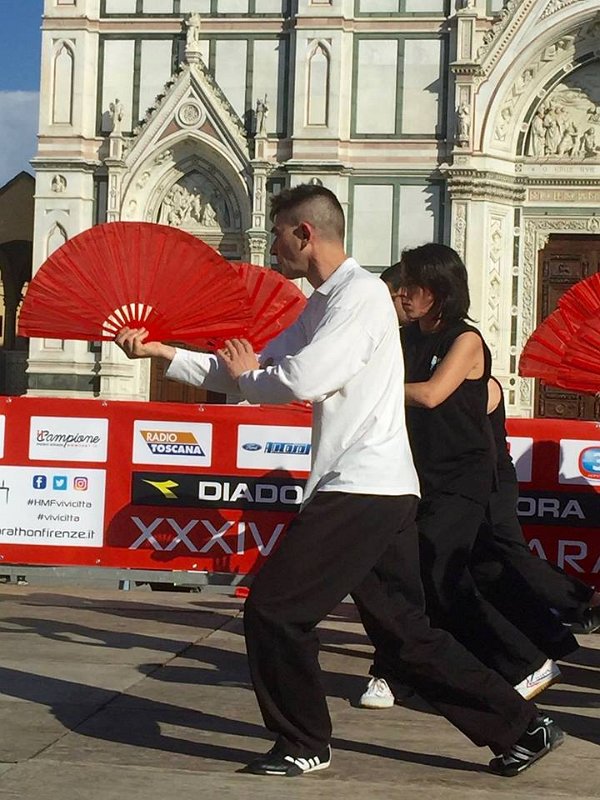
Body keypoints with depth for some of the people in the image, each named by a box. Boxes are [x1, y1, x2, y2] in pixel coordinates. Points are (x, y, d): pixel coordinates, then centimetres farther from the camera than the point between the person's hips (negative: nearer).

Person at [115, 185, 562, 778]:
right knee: (405, 629, 13)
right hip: (379, 491, 10)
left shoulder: (361, 294, -11)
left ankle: (303, 745, 10)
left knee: (274, 609, -4)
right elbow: (254, 371, 18)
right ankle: (520, 727, 18)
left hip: (363, 489, -10)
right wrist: (162, 351, 13)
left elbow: (302, 380, -21)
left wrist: (243, 375, 0)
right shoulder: (319, 306, 21)